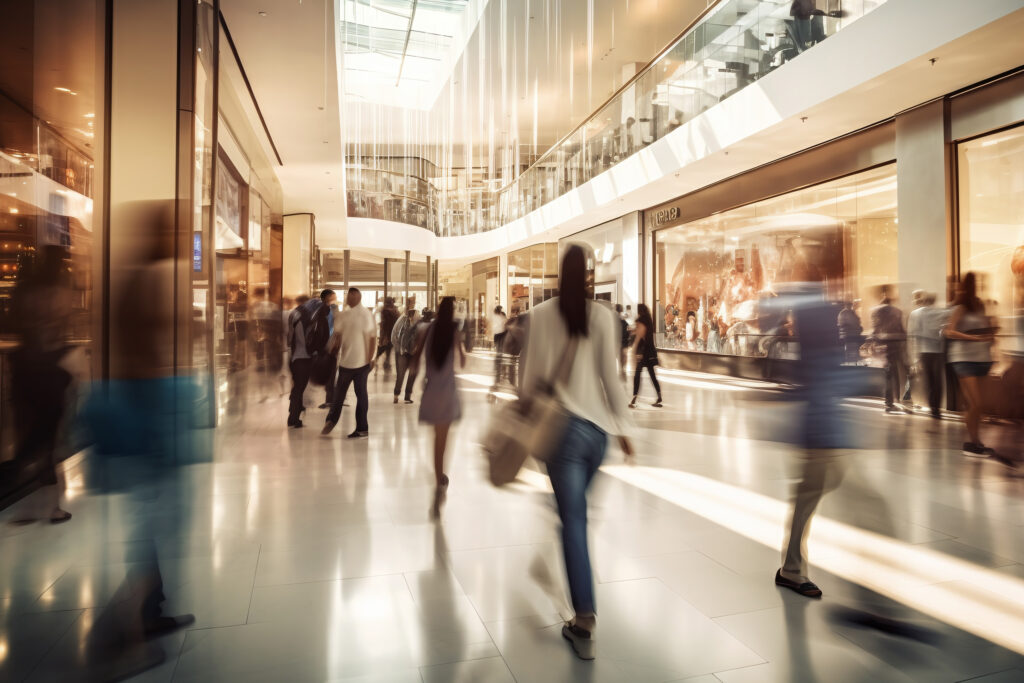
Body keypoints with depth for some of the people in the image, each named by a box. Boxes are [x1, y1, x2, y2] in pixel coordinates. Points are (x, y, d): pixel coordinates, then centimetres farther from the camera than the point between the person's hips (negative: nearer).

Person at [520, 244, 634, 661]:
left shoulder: (541, 315, -5)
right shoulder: (603, 316, -4)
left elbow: (533, 375, -2)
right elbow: (610, 377, -4)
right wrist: (622, 427, 4)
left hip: (563, 426, -2)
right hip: (597, 426, 2)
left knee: (574, 519, 1)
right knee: (576, 511, 22)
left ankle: (584, 621, 3)